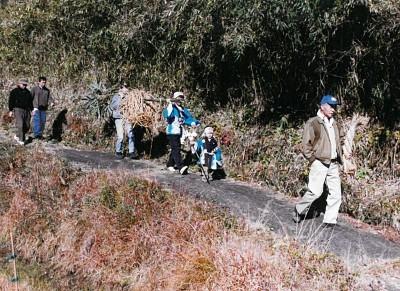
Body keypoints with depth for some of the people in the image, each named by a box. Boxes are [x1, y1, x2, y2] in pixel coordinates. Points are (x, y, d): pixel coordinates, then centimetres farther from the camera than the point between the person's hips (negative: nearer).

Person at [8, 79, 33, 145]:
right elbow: (11, 101, -2)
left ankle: (17, 136, 23)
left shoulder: (27, 92, 16)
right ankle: (21, 140, -4)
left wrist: (32, 110, 16)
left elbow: (30, 102, 21)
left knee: (27, 126, 3)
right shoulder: (14, 91, 0)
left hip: (26, 110, 6)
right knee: (20, 125, -13)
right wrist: (10, 110, -8)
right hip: (18, 110, -6)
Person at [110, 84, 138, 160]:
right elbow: (112, 107, -9)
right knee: (120, 136, -5)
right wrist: (120, 98, -13)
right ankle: (118, 152, 12)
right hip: (119, 118, -2)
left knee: (131, 135, -5)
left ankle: (132, 152, 1)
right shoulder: (116, 97, 3)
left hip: (128, 118, 2)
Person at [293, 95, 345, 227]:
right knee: (315, 191, -11)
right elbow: (306, 144, -9)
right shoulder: (313, 123, -7)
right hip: (319, 163, -7)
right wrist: (313, 160, -11)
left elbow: (340, 139, 30)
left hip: (333, 164, 7)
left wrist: (338, 156, 19)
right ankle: (299, 210, 13)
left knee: (336, 193, 3)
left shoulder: (335, 124, 14)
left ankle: (330, 221, 11)